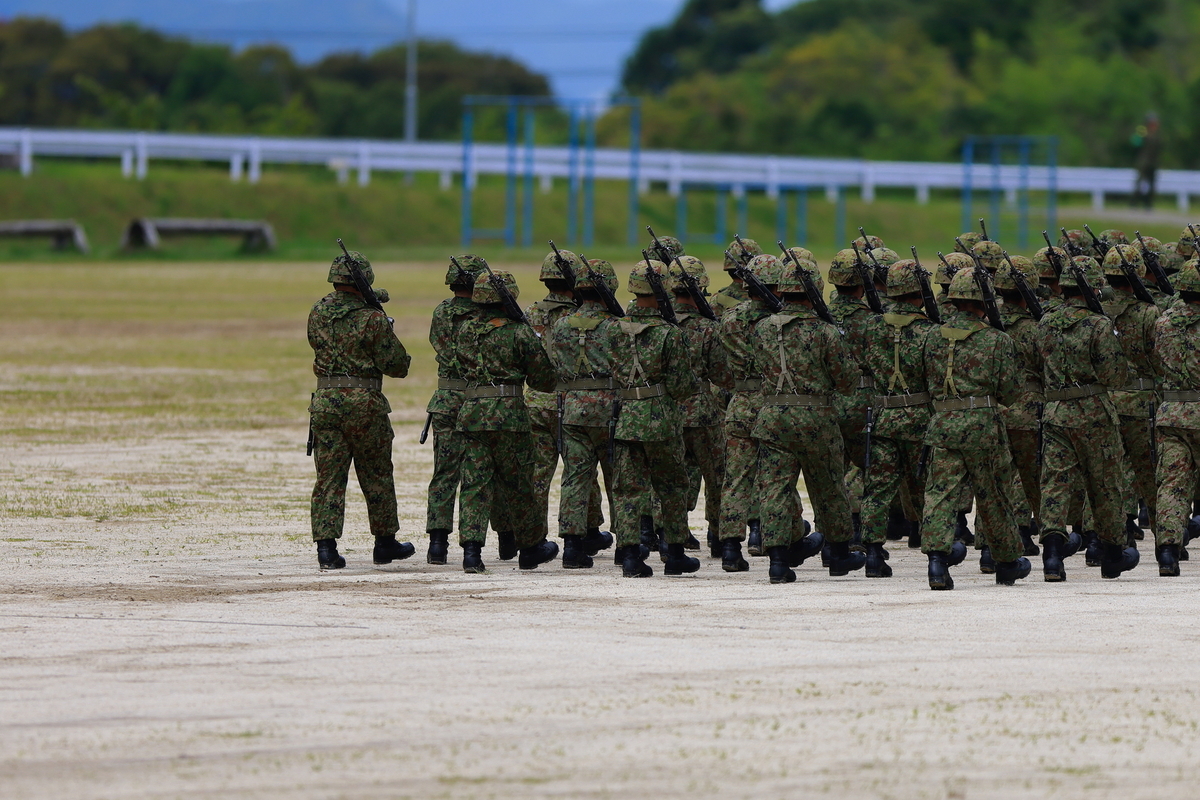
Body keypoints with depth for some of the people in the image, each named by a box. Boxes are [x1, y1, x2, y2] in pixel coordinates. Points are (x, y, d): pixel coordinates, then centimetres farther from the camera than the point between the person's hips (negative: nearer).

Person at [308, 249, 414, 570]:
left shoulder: (318, 313, 2)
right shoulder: (372, 319, -12)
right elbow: (397, 365, -10)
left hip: (325, 400, 3)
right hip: (364, 402, -3)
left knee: (329, 478, 5)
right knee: (377, 477, 12)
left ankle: (325, 545, -4)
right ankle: (385, 542, 22)